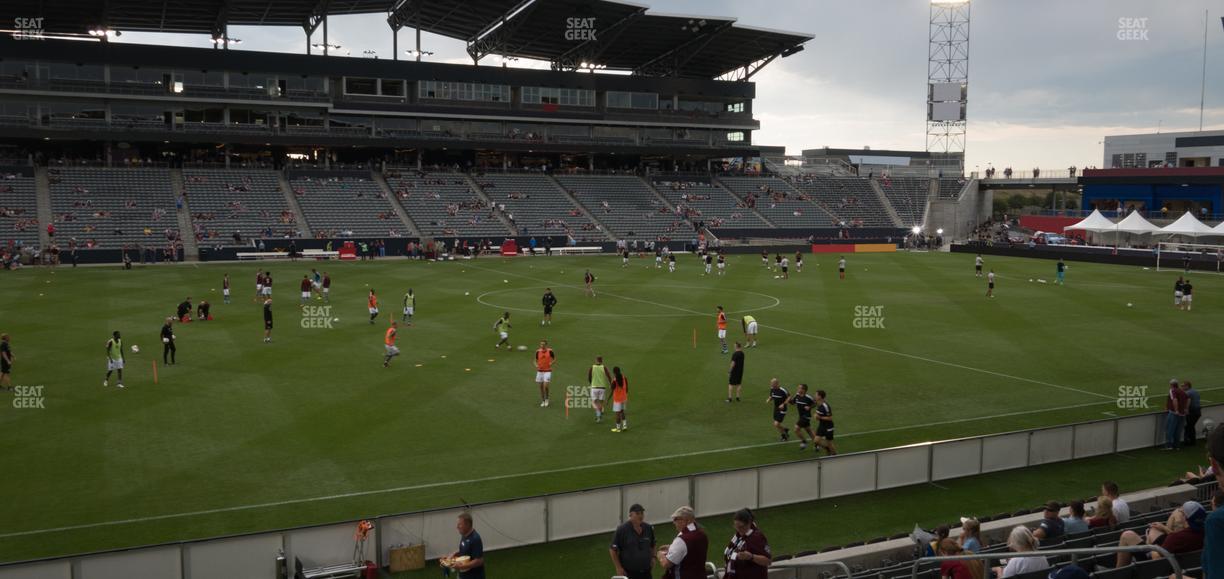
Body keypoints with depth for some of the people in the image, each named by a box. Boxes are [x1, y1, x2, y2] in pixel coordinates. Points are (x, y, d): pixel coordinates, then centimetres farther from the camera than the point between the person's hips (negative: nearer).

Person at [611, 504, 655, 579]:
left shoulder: (649, 528, 3)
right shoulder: (622, 529, -13)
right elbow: (613, 550, -9)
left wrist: (653, 557, 3)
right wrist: (619, 568, -12)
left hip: (645, 572, 5)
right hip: (628, 573, -5)